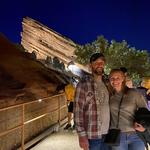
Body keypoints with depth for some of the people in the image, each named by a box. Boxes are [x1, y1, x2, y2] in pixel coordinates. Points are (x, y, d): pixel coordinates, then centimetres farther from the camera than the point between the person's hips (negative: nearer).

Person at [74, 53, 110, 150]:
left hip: (108, 134, 5)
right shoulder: (84, 84, -7)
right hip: (92, 135, -5)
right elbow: (78, 110, -11)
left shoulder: (106, 84, 10)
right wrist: (82, 134, -17)